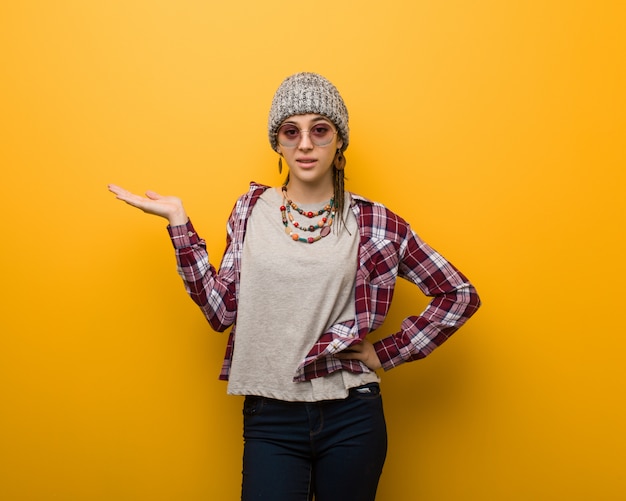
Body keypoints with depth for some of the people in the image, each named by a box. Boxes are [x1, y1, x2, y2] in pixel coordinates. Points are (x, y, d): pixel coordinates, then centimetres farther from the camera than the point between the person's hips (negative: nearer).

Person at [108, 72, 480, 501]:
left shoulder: (373, 222, -2)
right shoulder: (252, 211, 4)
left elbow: (460, 295, 1)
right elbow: (221, 311, -2)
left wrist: (388, 353, -3)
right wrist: (179, 222, -4)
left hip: (350, 417, 0)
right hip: (270, 418, 1)